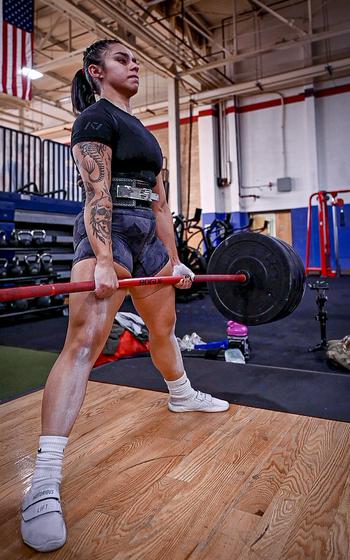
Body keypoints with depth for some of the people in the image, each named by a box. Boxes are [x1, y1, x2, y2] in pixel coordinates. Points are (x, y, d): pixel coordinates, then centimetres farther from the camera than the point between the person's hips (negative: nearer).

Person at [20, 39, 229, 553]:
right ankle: (45, 482, -19)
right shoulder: (95, 117, 0)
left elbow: (160, 202, 19)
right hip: (107, 233, -8)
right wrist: (103, 260, -26)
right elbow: (97, 191, -16)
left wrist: (174, 259, 15)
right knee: (83, 342, -21)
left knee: (164, 328, 20)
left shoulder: (144, 132, 24)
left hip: (148, 236, 9)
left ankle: (183, 396, 45)